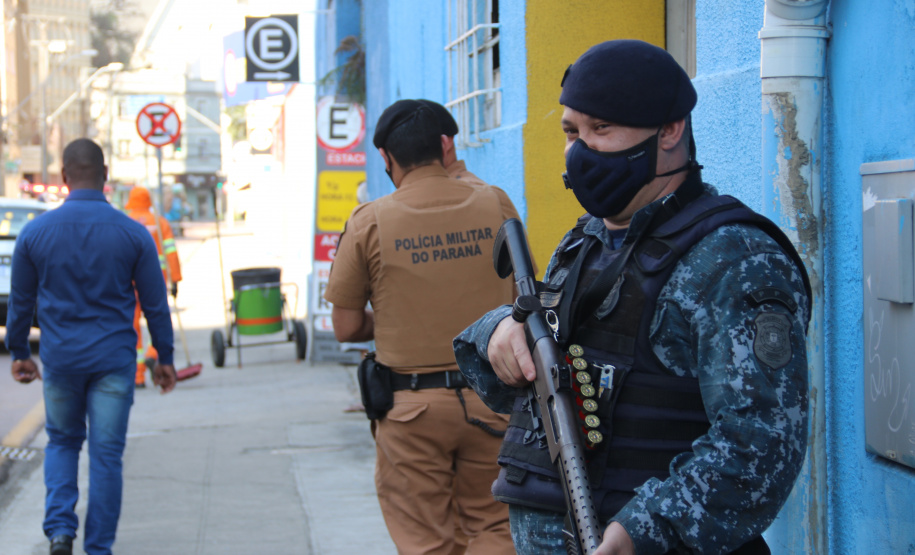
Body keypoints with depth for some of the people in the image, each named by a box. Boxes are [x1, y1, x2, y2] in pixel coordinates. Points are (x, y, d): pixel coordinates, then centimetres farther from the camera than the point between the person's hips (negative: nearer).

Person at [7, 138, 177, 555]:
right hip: (113, 358, -1)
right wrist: (164, 358, 11)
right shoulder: (132, 233, -7)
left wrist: (19, 353, 19)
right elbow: (155, 303, 0)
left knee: (62, 442, 20)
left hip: (59, 358, 1)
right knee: (106, 454, 6)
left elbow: (20, 302, 5)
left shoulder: (35, 232, -4)